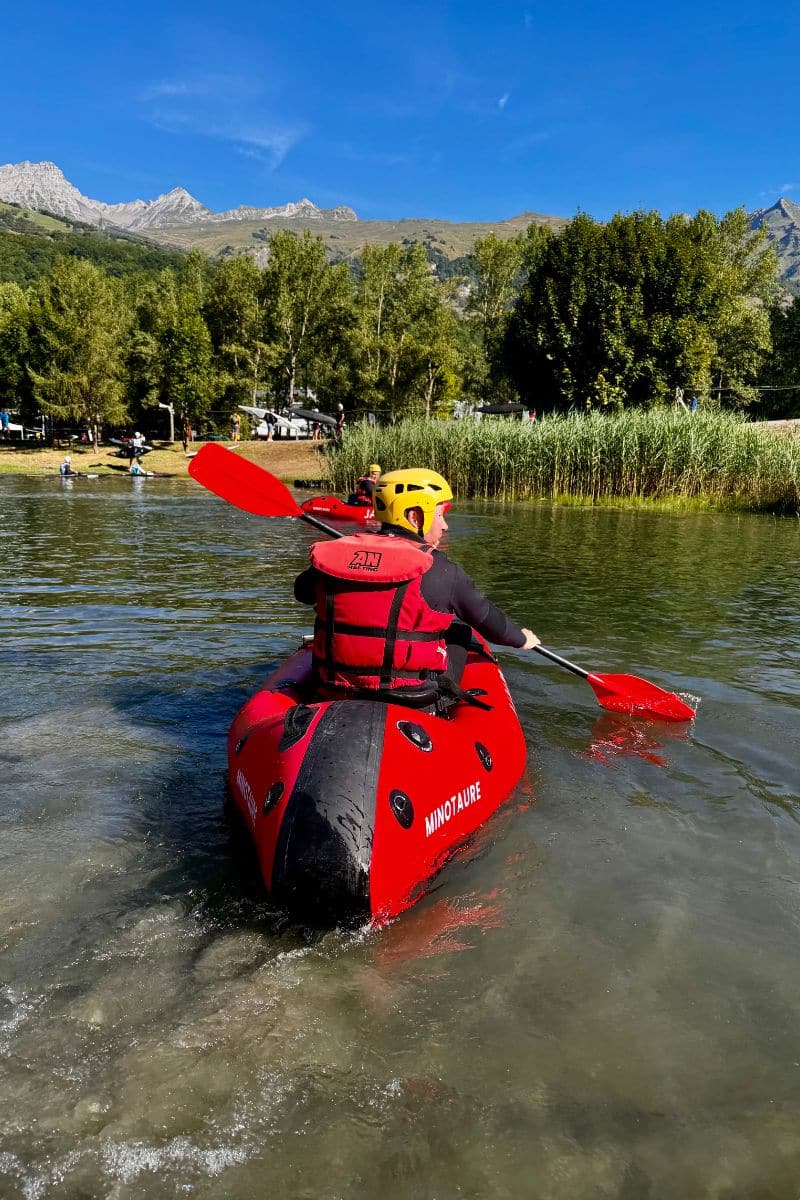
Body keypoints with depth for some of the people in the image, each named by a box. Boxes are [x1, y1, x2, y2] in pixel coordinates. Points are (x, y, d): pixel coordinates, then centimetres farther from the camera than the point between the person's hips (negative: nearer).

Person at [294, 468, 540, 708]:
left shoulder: (333, 555, -2)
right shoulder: (439, 571, -13)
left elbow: (303, 593, 19)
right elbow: (490, 621, 0)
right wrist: (522, 639, 22)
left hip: (334, 694, 4)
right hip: (415, 707, -3)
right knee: (459, 628, 21)